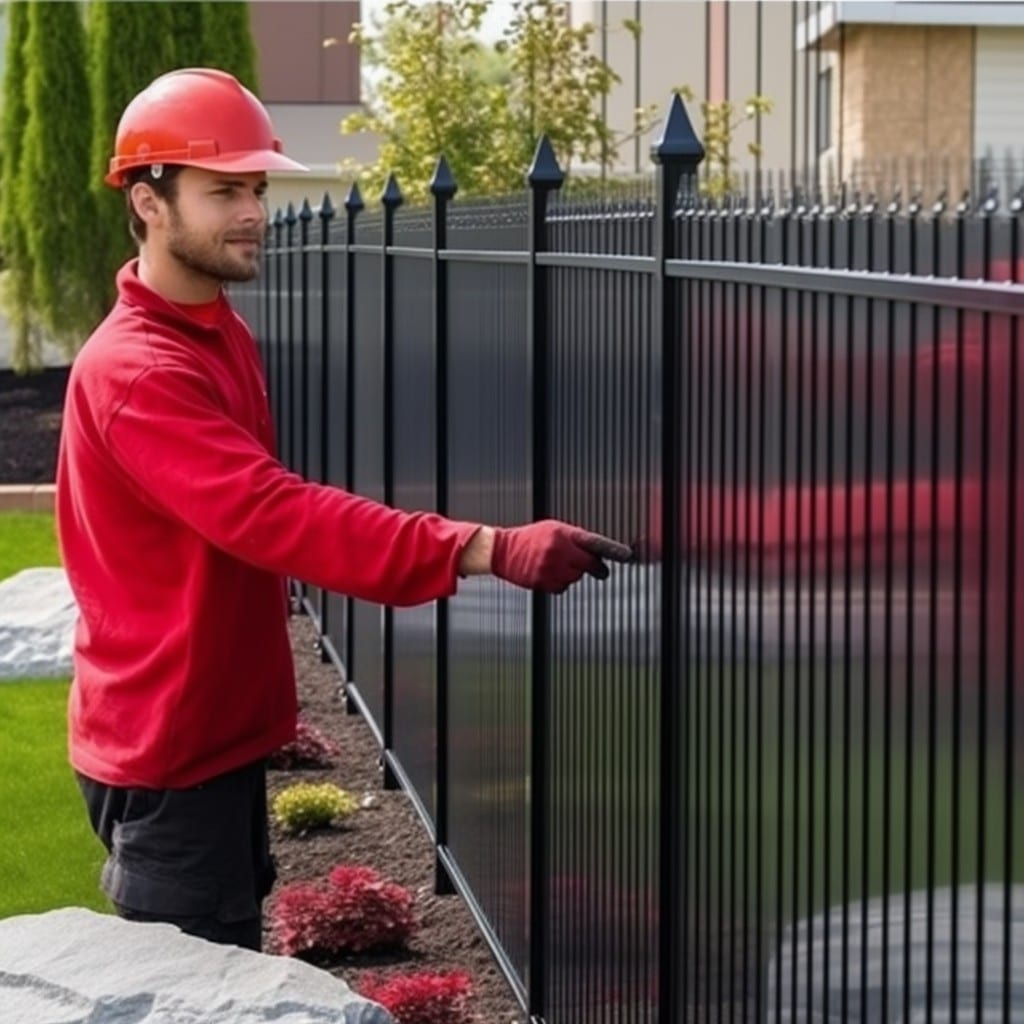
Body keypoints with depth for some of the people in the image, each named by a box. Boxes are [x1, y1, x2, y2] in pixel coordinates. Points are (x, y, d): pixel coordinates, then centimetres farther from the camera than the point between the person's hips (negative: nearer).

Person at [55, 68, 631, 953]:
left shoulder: (220, 334, 9)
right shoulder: (133, 372, -23)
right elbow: (276, 515, -34)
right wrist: (489, 550, -40)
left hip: (219, 728, 10)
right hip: (167, 746, -10)